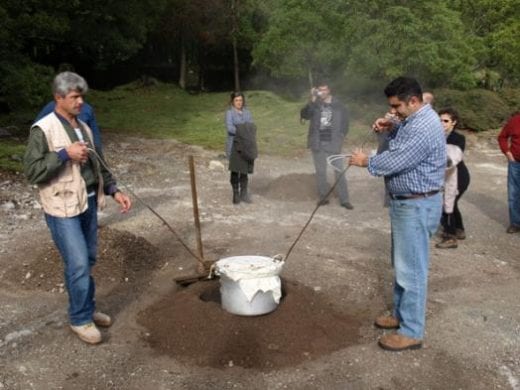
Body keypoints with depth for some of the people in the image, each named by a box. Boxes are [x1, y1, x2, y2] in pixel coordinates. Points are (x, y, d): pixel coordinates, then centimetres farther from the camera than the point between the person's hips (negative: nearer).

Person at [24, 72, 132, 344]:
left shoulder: (83, 127, 12)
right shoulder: (43, 130, -12)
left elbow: (98, 165, 17)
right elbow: (31, 171, -16)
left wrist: (114, 191, 8)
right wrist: (64, 154, -23)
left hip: (89, 203, 7)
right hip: (63, 209, -7)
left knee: (88, 261, 15)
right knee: (78, 265, -6)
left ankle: (88, 309, 32)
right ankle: (80, 319, 13)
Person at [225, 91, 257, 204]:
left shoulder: (247, 112, 12)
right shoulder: (229, 112, -2)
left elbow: (252, 127, 5)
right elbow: (229, 127, -15)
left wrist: (249, 134, -16)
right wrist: (243, 132, -19)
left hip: (246, 145, 4)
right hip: (234, 145, -4)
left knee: (245, 170, 7)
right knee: (235, 170, -5)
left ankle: (244, 194, 16)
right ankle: (236, 195, 5)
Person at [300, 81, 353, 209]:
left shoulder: (339, 105, 3)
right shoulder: (314, 105, 2)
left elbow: (345, 122, 8)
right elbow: (304, 115, -15)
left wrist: (340, 138, -3)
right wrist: (312, 101, -25)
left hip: (333, 143, -1)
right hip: (318, 143, 1)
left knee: (340, 171, 0)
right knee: (320, 171, 8)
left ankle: (344, 199, 6)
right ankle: (323, 197, 20)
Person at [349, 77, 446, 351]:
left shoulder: (424, 127, -24)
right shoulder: (415, 120, 10)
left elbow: (394, 162, -24)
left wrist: (366, 162, -6)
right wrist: (391, 129, 7)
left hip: (417, 206, -11)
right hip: (405, 203, 11)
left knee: (411, 269, -2)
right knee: (402, 265, 19)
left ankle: (411, 332, 9)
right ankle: (401, 315, 34)